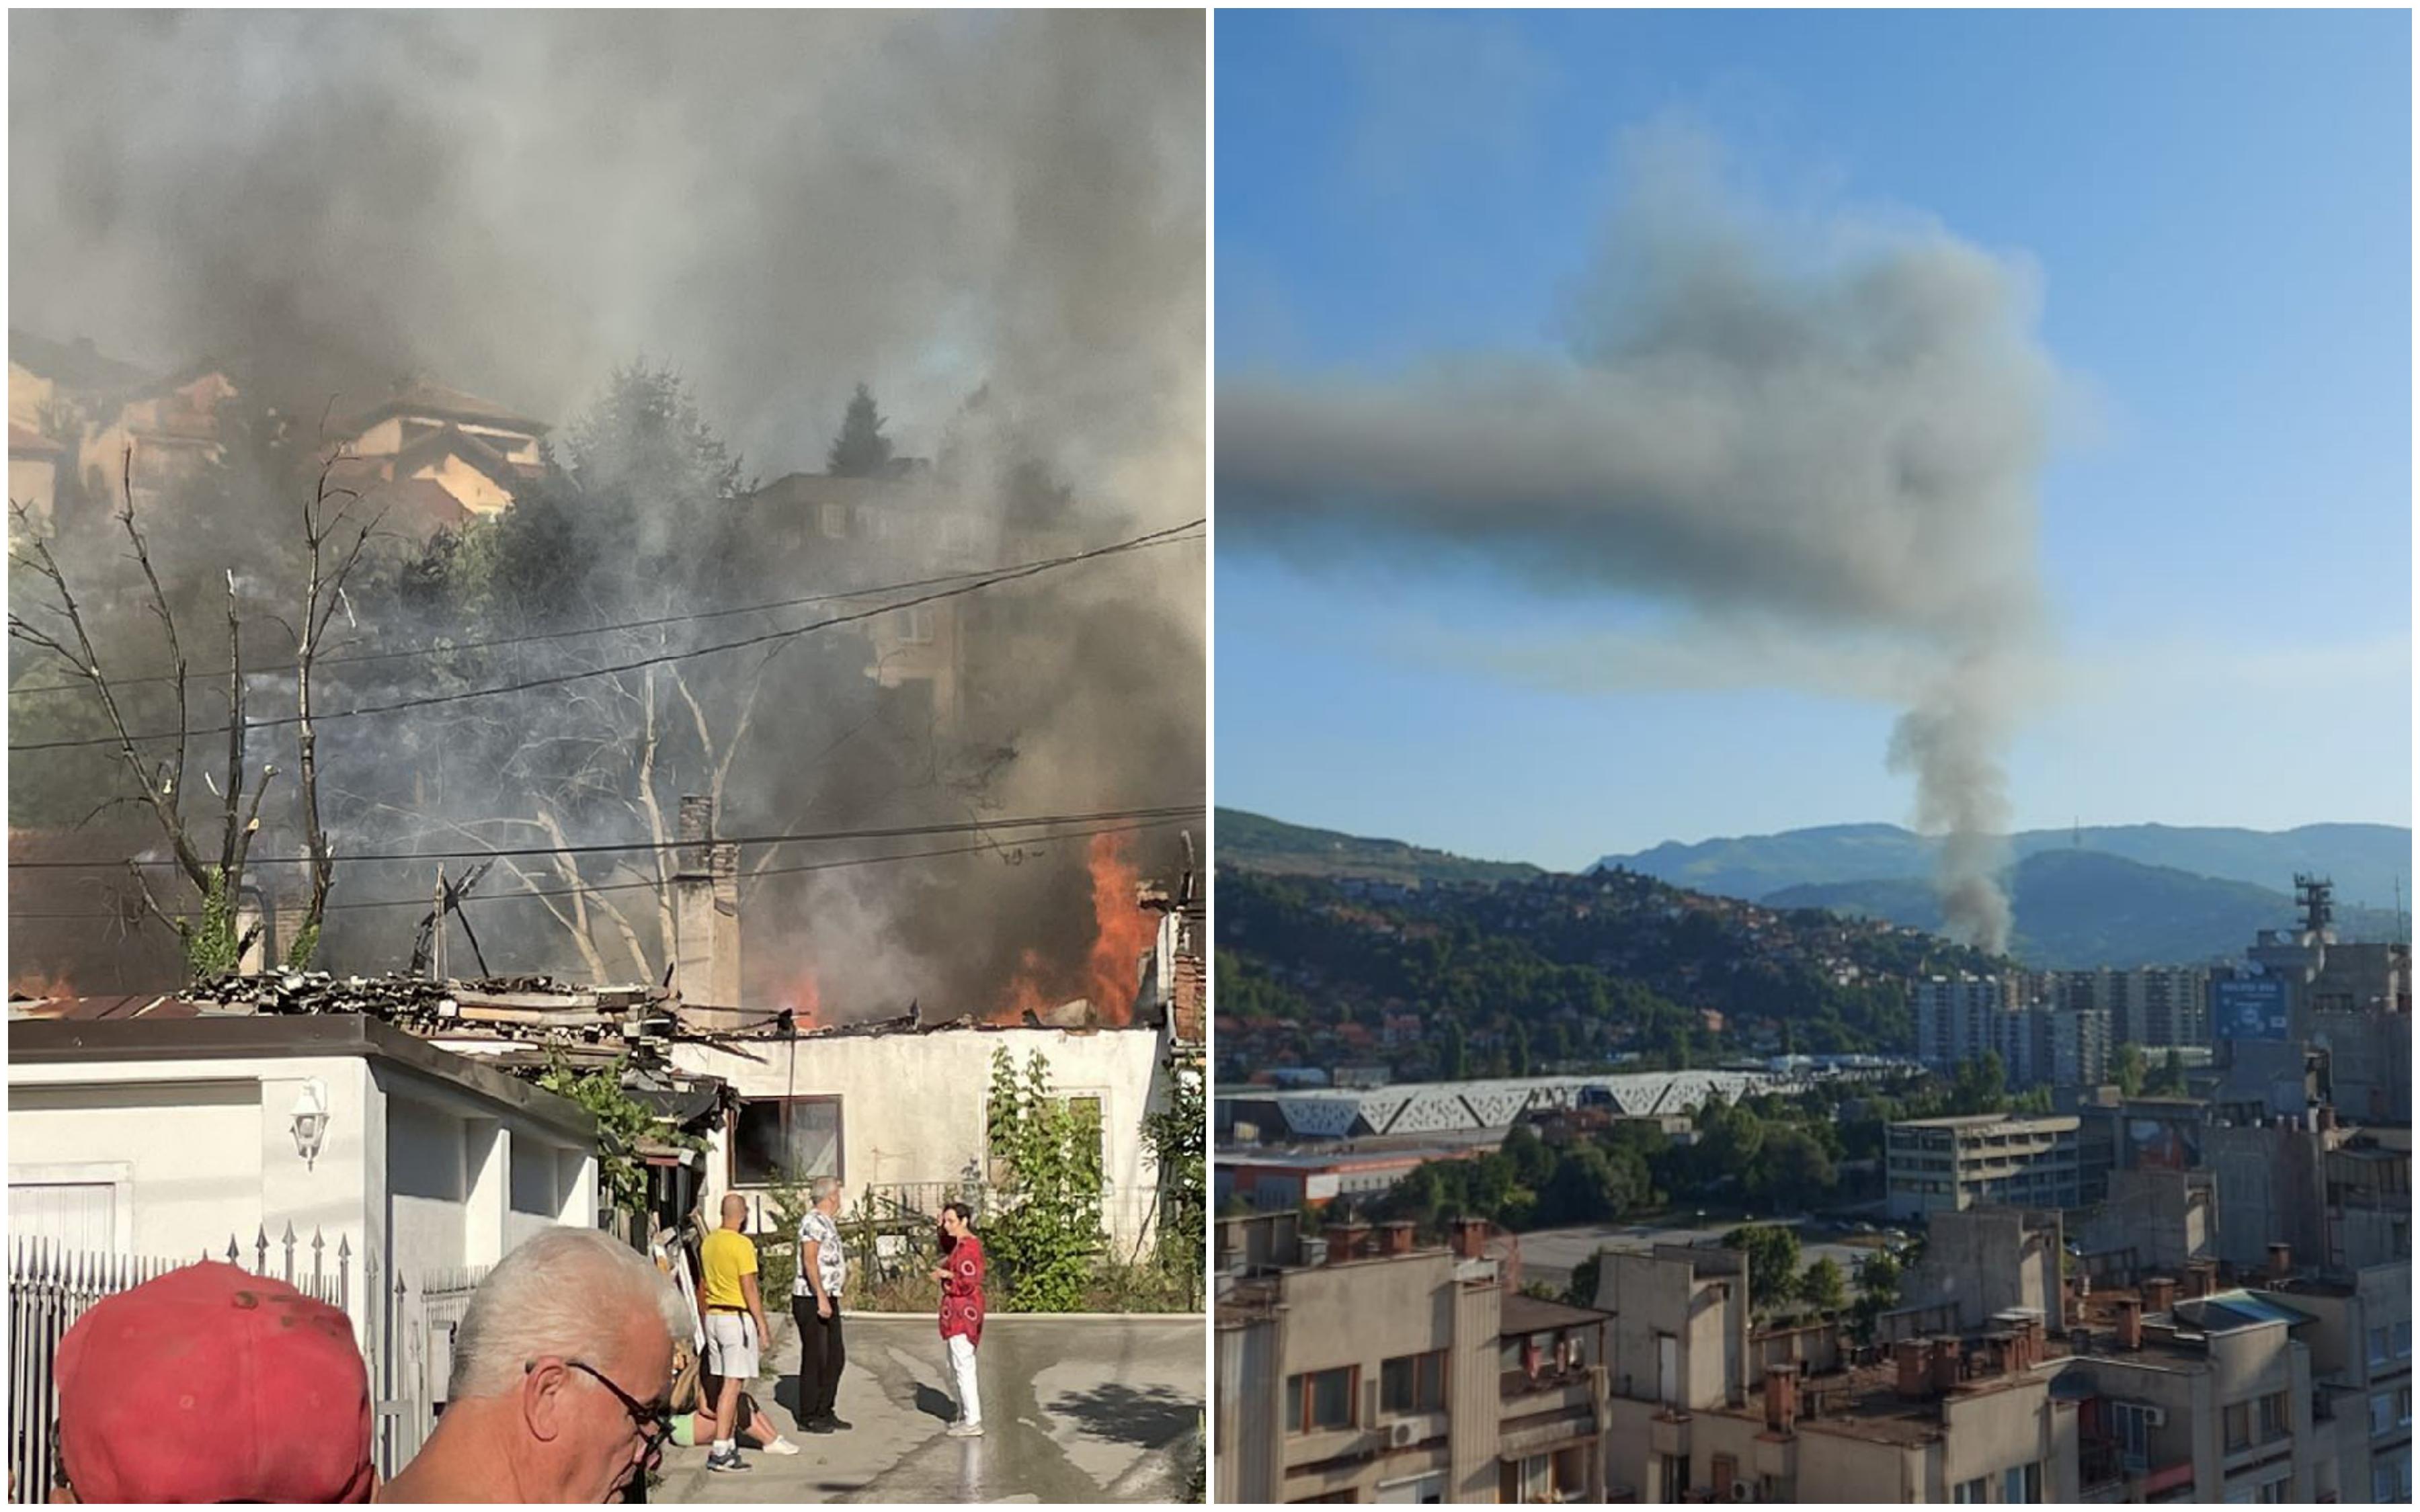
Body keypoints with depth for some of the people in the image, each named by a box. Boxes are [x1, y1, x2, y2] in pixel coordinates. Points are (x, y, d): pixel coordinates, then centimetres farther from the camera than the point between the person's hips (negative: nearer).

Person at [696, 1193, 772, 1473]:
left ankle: (729, 1444, 19)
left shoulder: (708, 1243, 9)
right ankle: (720, 1451, -10)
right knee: (733, 1384, -7)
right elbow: (749, 1289, -16)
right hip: (737, 1317, -8)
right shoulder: (742, 1245, -14)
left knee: (724, 1383, 14)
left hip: (713, 1316, 8)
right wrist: (762, 1325, -9)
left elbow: (703, 1288, 15)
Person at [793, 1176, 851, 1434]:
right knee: (815, 1358, -3)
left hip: (828, 1298, 10)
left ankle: (825, 1412, 22)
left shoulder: (827, 1222, 16)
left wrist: (843, 1268, 37)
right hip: (812, 1299, -10)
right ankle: (808, 1417, 5)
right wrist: (821, 1298, -25)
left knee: (836, 1356, 13)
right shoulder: (813, 1221, -14)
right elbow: (809, 1261, -22)